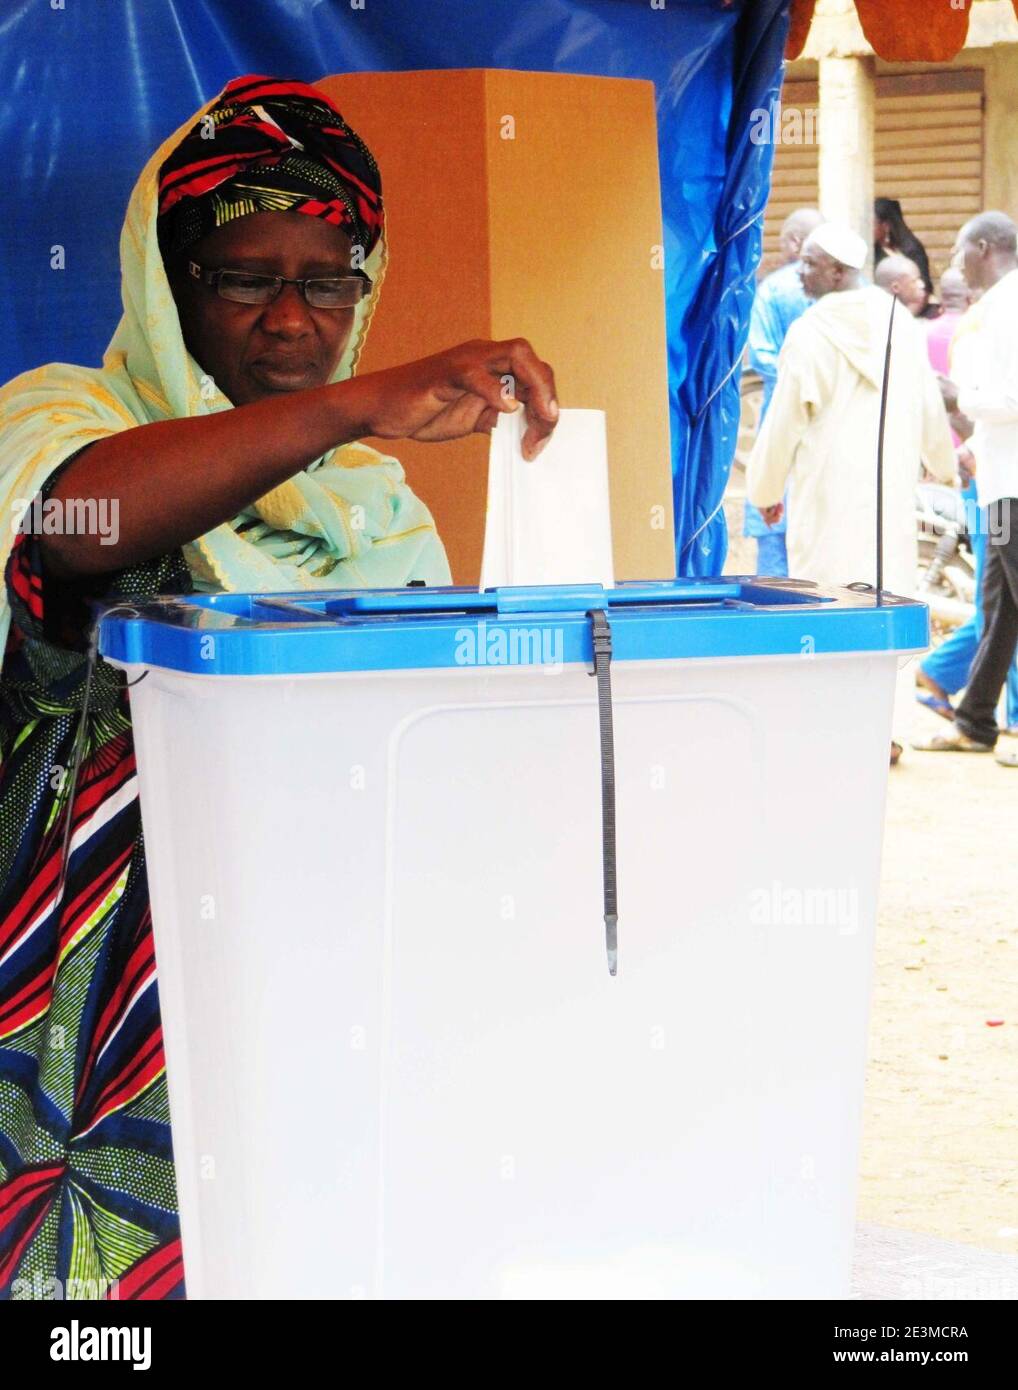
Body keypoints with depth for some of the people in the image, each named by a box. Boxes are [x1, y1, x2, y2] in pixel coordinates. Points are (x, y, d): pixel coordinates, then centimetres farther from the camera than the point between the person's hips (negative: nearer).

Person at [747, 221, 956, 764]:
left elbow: (784, 423, -5)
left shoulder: (809, 333, -9)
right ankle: (889, 728, 7)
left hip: (828, 492, -4)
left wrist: (765, 490, 9)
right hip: (892, 489, 5)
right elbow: (930, 409, 16)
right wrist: (944, 464, 35)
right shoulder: (901, 324, 7)